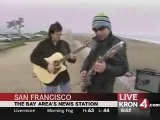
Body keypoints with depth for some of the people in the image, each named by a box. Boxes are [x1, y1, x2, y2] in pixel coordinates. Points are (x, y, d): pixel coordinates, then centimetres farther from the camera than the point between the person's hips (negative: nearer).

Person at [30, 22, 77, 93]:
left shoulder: (64, 44, 4)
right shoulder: (43, 44, -10)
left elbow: (68, 58, 10)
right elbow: (33, 57, -18)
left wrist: (72, 58, -15)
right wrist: (47, 65, -27)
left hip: (63, 76, 5)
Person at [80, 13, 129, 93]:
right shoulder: (97, 42, 8)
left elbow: (123, 68, -22)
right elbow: (89, 59, 19)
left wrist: (106, 68, -39)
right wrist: (84, 70, -1)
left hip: (104, 89, -8)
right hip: (90, 85, 9)